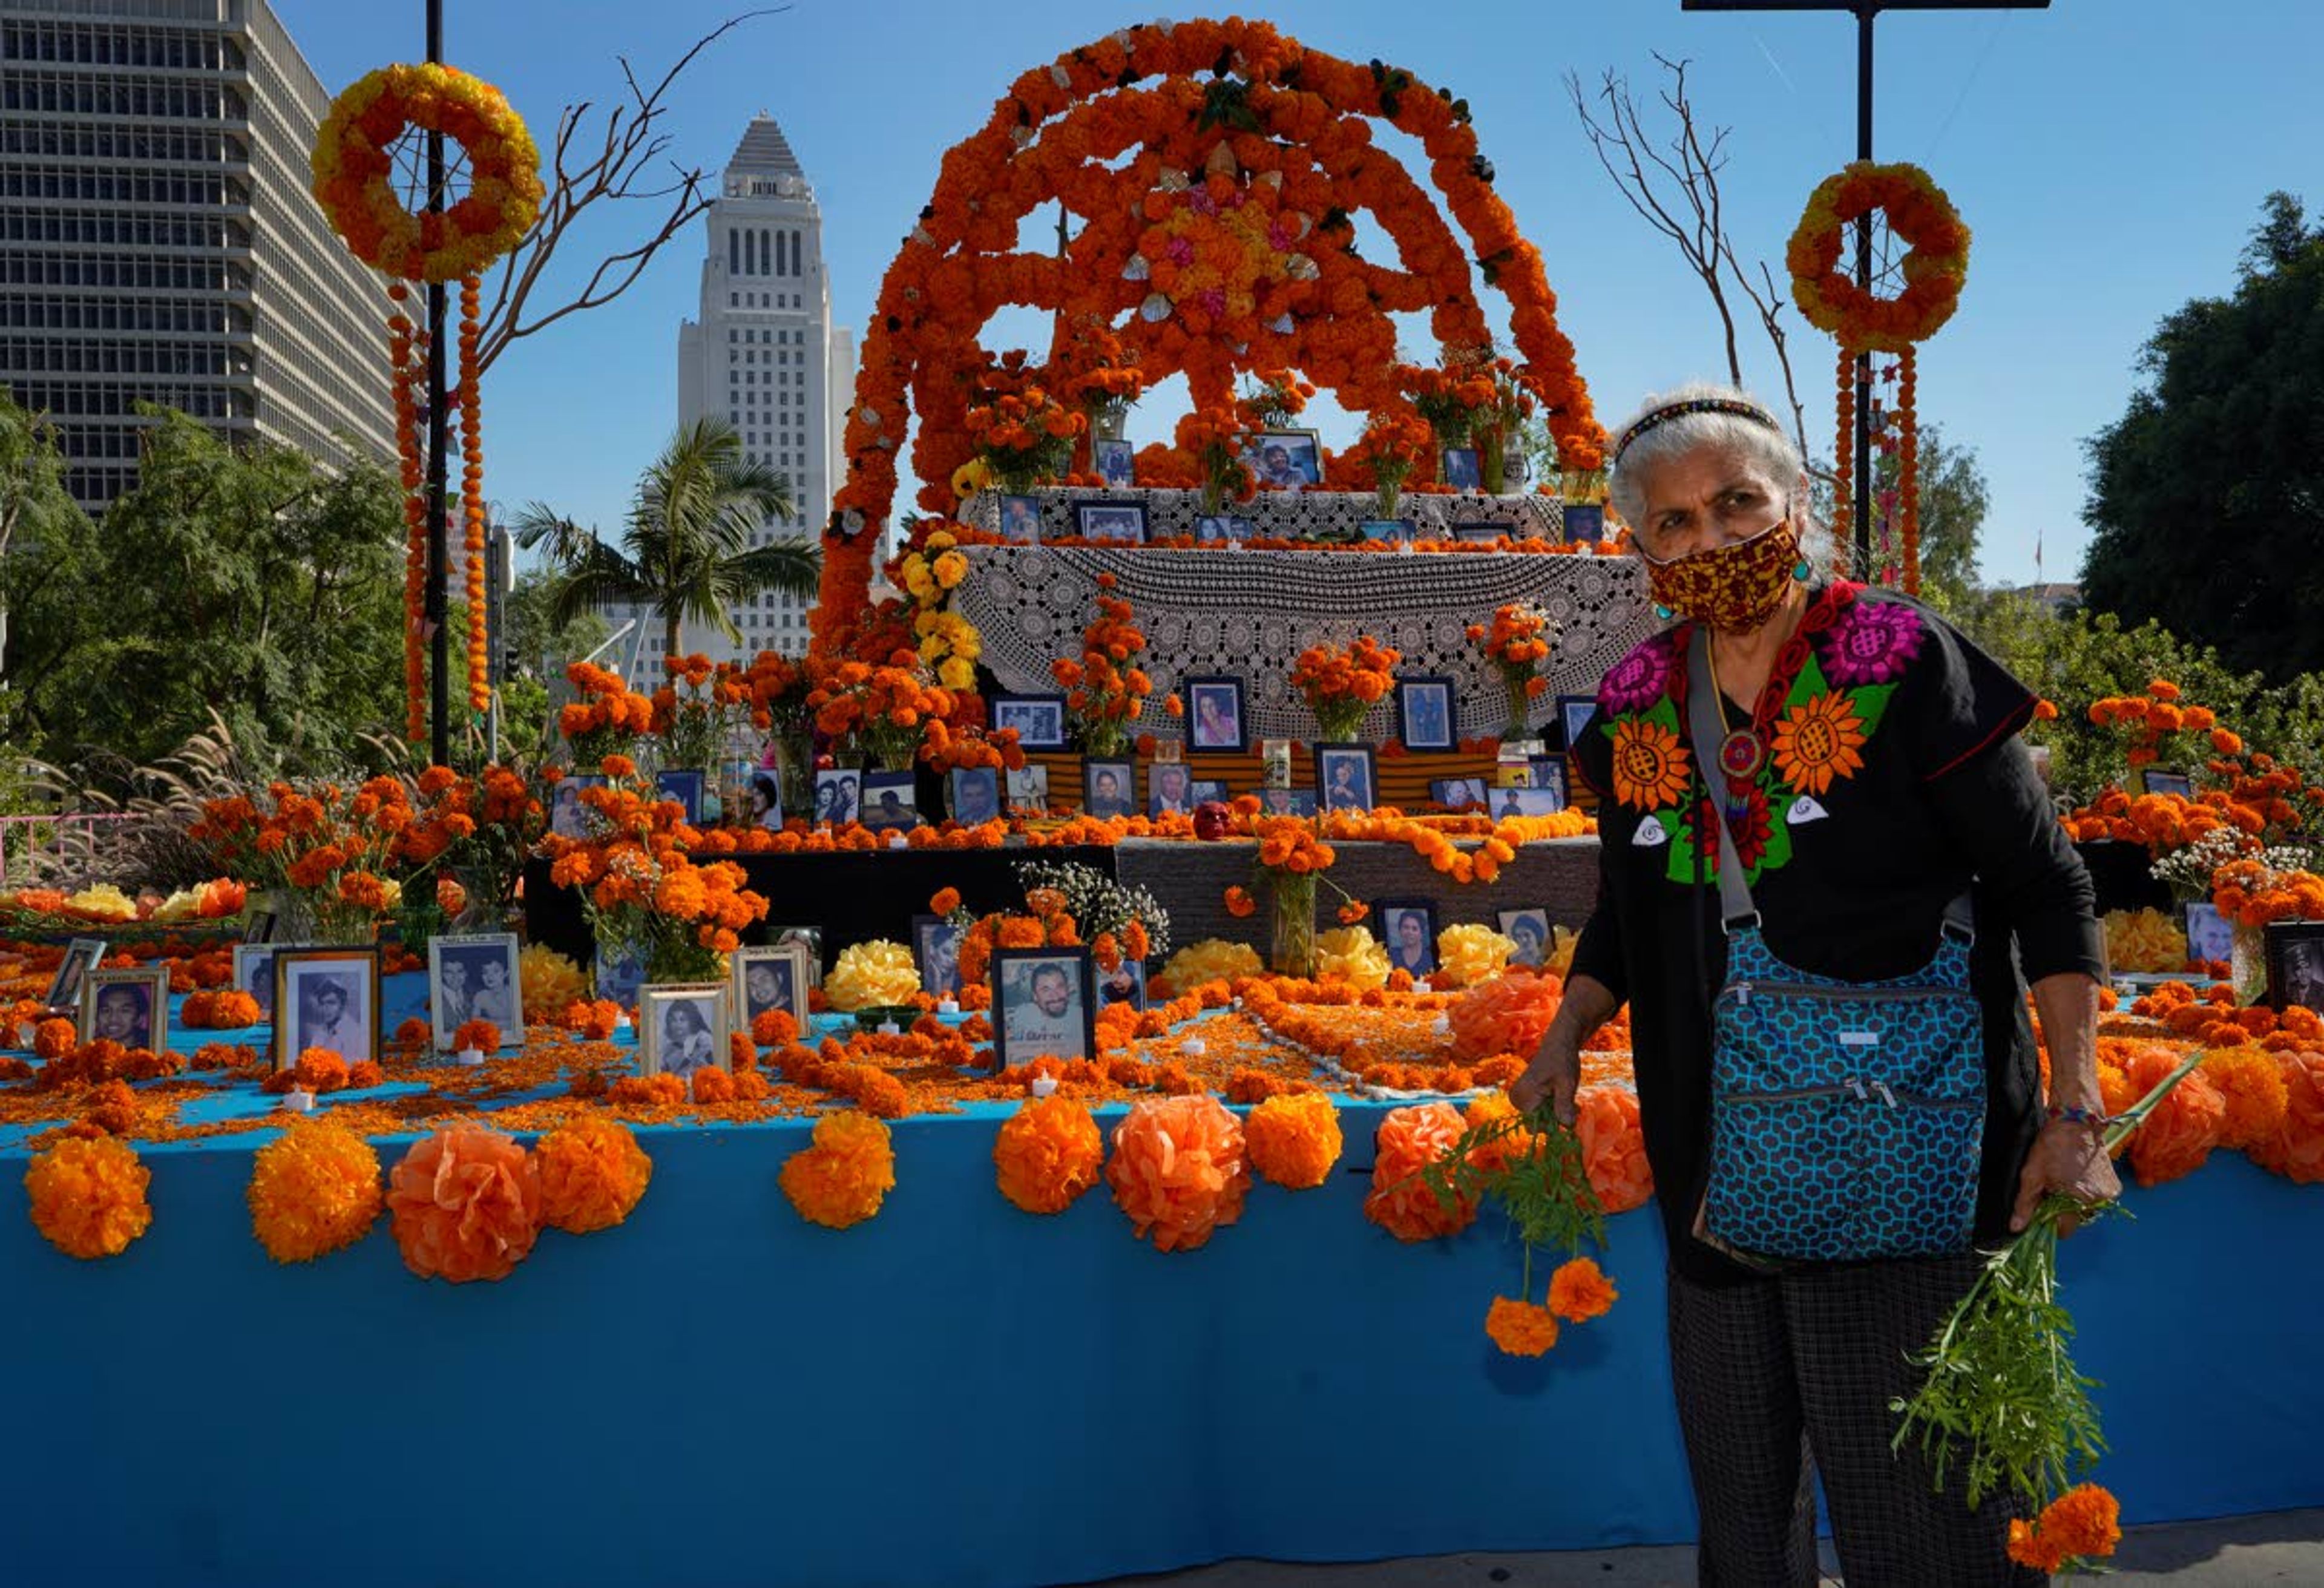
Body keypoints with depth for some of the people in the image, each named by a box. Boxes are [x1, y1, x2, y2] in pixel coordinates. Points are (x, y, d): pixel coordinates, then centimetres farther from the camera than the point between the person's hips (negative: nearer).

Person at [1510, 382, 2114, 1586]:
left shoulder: (1906, 668, -9)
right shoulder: (1633, 714, 5)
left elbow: (2047, 891, -7)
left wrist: (2076, 1111, -13)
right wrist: (1565, 1038, 2)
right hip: (1714, 1183, 5)